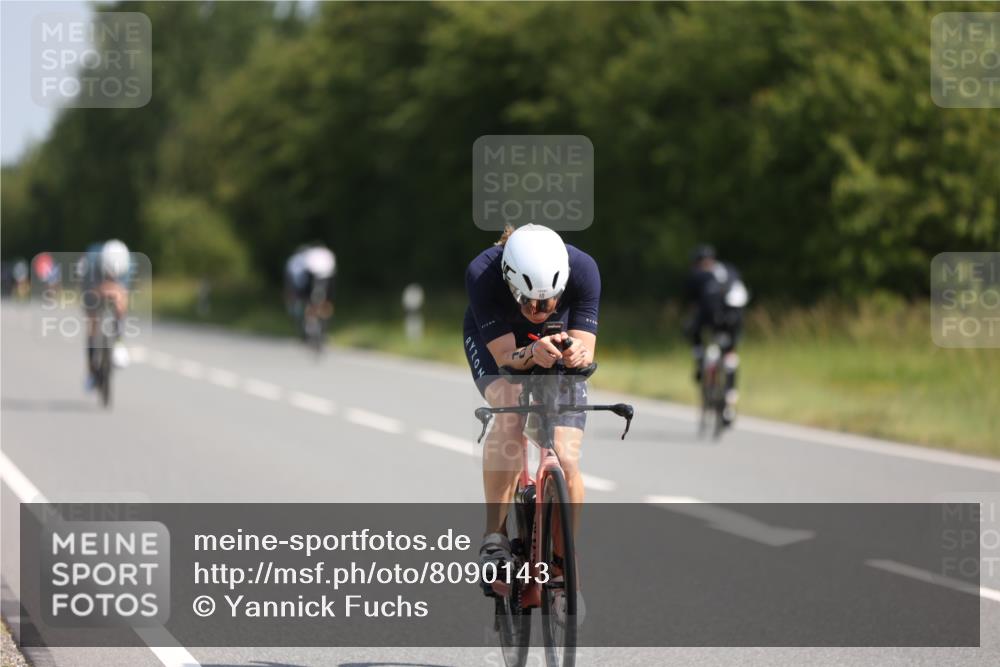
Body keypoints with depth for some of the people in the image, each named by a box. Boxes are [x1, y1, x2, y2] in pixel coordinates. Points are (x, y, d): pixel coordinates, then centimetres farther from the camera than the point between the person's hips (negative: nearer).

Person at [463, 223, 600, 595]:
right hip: (494, 341, -1)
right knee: (511, 411, -34)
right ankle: (494, 539, -26)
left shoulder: (583, 269, -34)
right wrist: (533, 354, -55)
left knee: (565, 459, -15)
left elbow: (586, 351, -30)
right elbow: (505, 357, -34)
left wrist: (576, 353, -53)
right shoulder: (482, 273, -37)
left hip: (560, 342, 1)